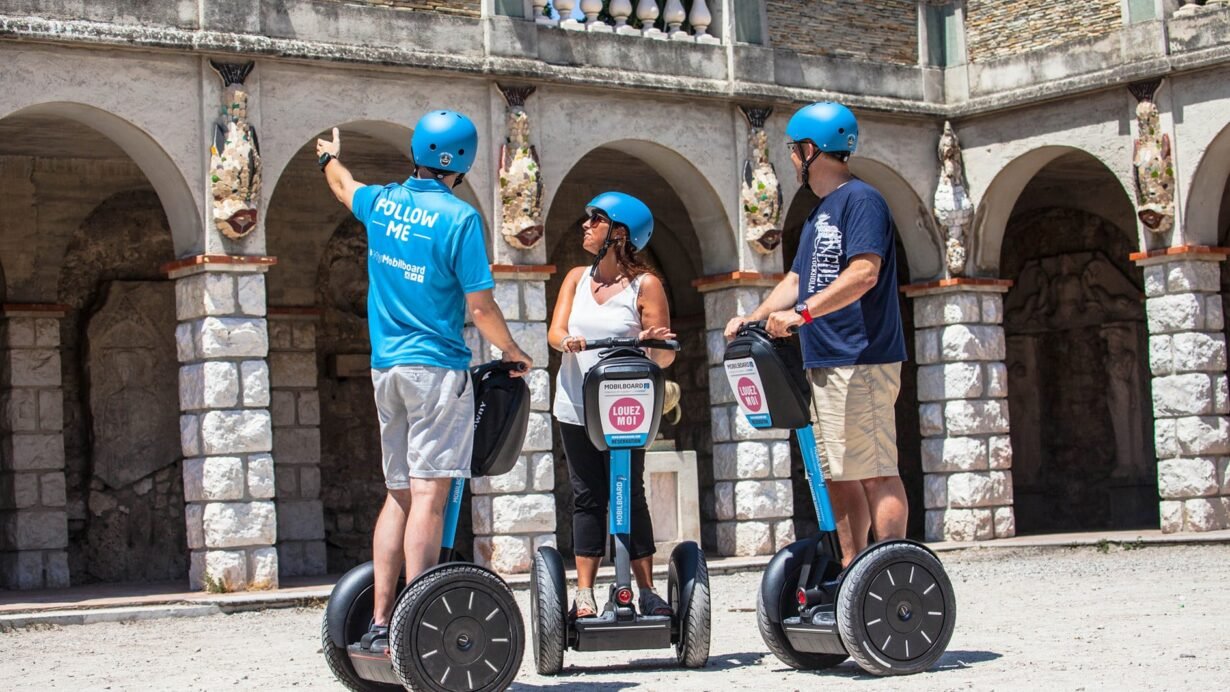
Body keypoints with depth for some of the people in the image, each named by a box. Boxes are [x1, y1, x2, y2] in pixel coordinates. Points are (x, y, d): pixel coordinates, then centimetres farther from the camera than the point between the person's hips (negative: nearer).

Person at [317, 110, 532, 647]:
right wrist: (513, 352, 5)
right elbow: (480, 307, -12)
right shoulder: (458, 218, -11)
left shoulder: (381, 202, 8)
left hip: (386, 367, 7)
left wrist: (329, 158, 54)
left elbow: (345, 187, 32)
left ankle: (380, 620, 11)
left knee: (399, 495, 12)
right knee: (428, 495, -10)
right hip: (437, 366, -7)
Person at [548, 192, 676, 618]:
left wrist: (655, 343, -28)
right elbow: (555, 332, -2)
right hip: (576, 407, 4)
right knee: (587, 498, 6)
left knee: (629, 497, 0)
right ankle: (584, 594, 7)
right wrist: (566, 340, -25)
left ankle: (647, 594, 5)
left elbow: (663, 358, -5)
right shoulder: (576, 278, 10)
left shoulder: (645, 285, -3)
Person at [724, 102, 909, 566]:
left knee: (875, 471, -10)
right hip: (823, 363, 10)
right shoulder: (819, 212, 21)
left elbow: (864, 273, -21)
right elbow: (797, 279, 23)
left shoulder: (861, 200, -9)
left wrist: (801, 312, -25)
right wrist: (754, 318, 10)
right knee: (838, 474, 10)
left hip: (861, 362, -10)